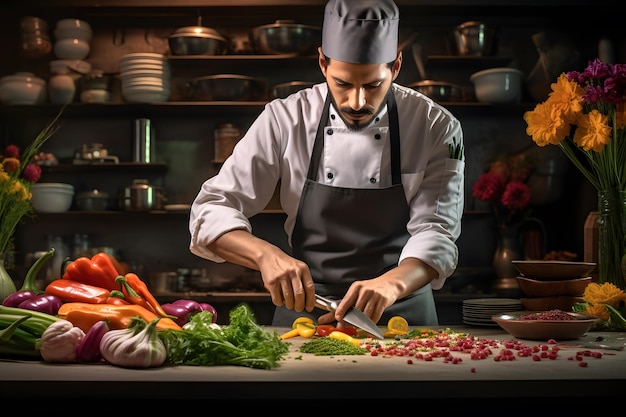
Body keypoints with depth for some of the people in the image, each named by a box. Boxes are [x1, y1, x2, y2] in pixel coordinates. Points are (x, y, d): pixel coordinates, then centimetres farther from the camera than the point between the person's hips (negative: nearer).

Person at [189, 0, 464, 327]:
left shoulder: (437, 128, -6)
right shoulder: (285, 120, -5)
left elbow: (436, 231, -11)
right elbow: (211, 210, -5)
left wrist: (392, 284, -33)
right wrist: (266, 255, -26)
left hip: (402, 311, 3)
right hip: (303, 308, -2)